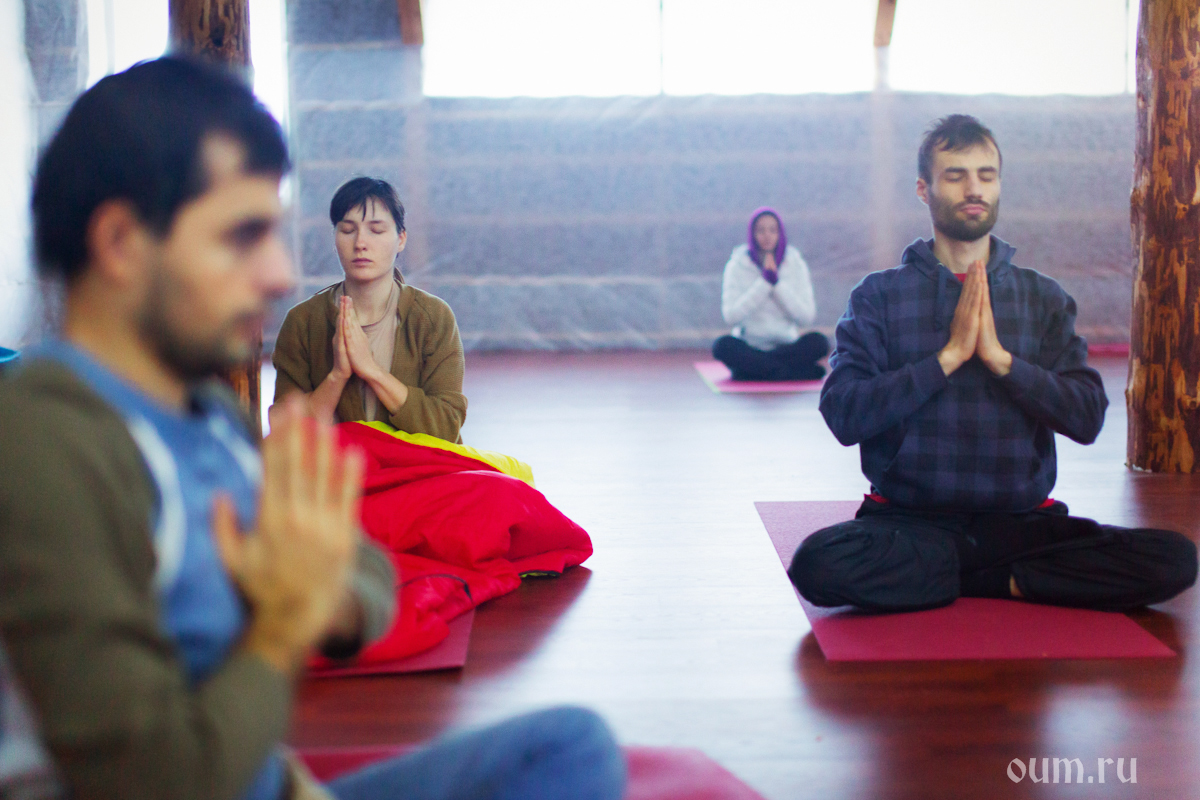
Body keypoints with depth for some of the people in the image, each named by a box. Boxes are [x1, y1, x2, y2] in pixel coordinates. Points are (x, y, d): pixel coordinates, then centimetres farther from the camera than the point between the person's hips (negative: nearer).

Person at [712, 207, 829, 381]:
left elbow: (806, 317, -6)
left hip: (787, 347, 1)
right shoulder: (737, 265, 0)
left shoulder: (796, 264, 5)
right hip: (748, 347, -1)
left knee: (819, 342, -26)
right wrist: (764, 281, -15)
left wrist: (777, 282, -12)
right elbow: (731, 316, -13)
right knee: (723, 345, -32)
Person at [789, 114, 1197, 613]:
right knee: (818, 563, -34)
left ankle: (979, 577, -8)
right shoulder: (879, 294, 5)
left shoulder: (1043, 298, 11)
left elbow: (1087, 417, 0)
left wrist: (999, 356, -11)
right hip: (910, 520, -1)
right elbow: (843, 414, -9)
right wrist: (949, 355, -13)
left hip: (1020, 519, 2)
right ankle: (1006, 577, -12)